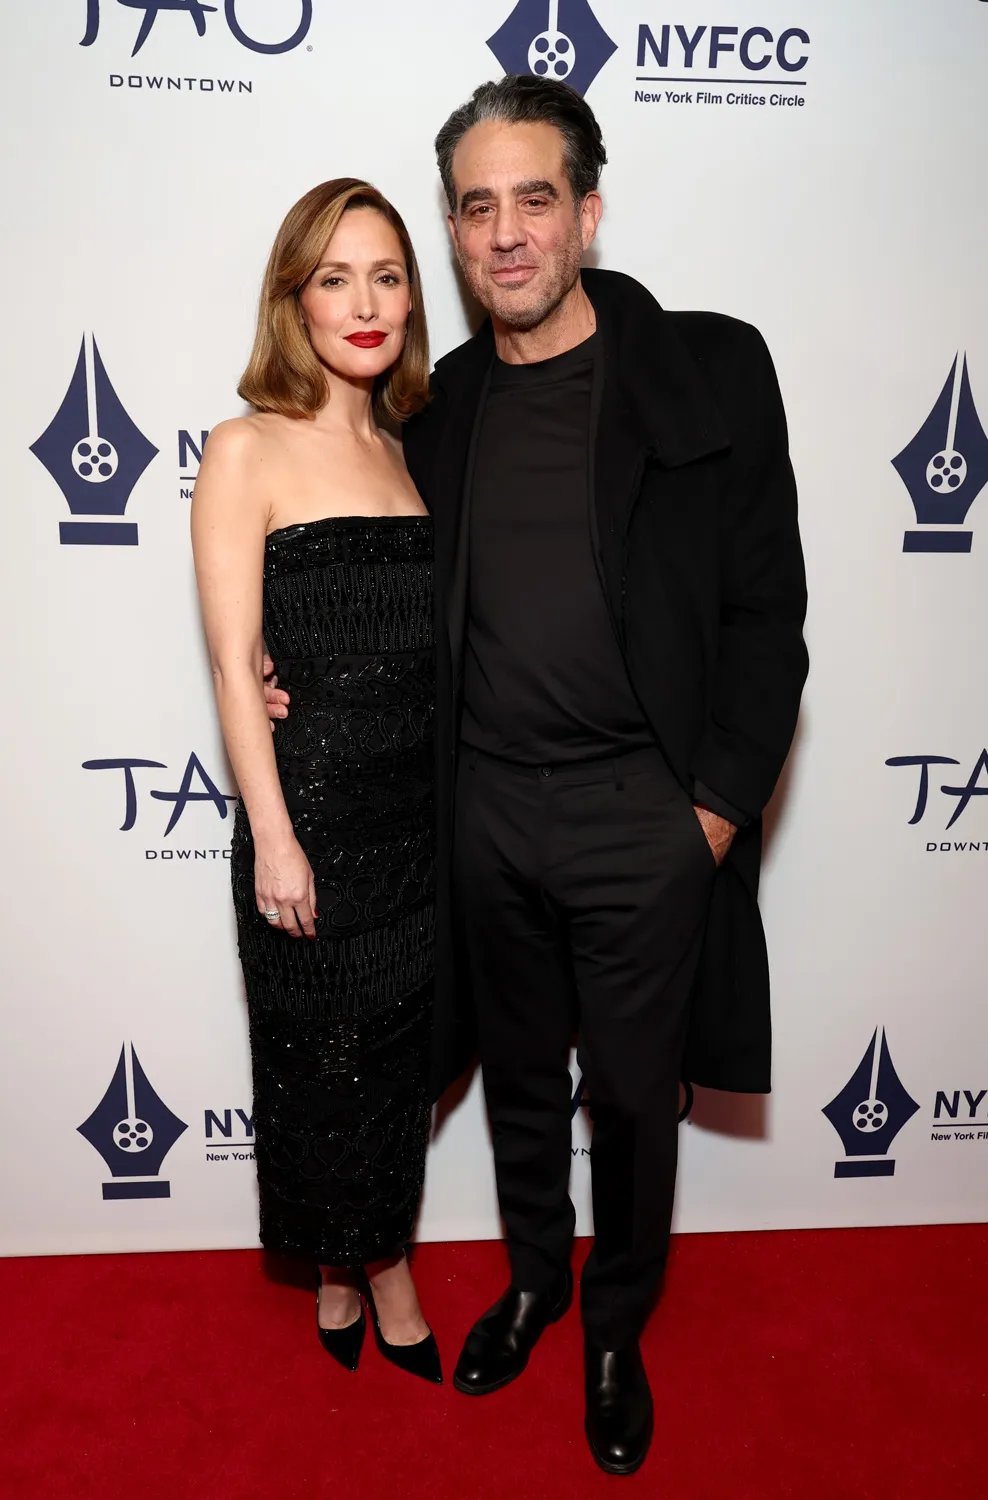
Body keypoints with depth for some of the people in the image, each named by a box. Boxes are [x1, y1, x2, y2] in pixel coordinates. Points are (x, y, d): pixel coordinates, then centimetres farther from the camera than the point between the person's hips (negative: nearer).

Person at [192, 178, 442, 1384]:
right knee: (321, 1046, 11)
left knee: (398, 1044, 16)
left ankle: (372, 1261, 38)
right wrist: (273, 838, -13)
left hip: (418, 803, 5)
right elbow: (234, 664, -10)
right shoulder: (248, 450, -6)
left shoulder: (406, 450, 10)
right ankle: (349, 1263, 37)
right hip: (313, 801, -5)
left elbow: (429, 638, 11)